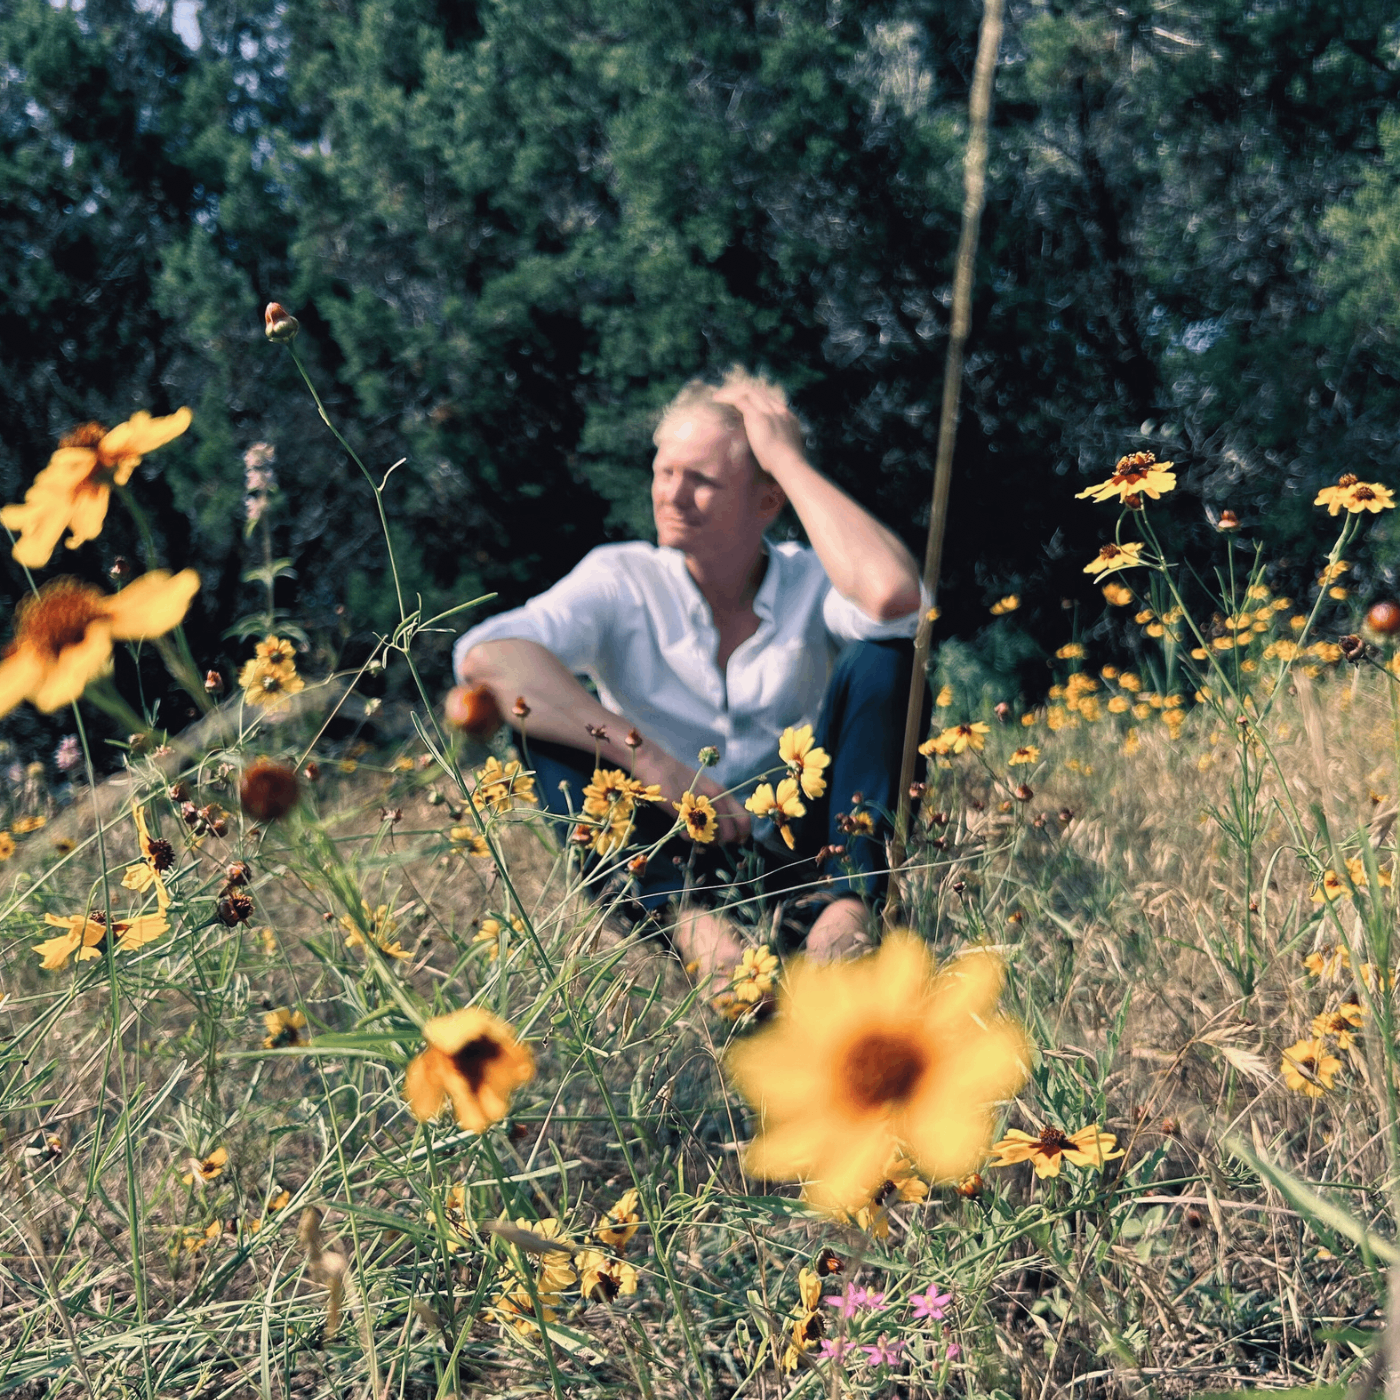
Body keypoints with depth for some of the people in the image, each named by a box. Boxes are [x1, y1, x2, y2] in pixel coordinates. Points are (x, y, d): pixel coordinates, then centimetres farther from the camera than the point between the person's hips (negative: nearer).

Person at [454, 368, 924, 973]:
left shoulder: (810, 583, -2)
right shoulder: (624, 580, -3)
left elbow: (892, 593, -29)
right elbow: (484, 656, -23)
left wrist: (787, 456, -19)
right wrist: (654, 763, -31)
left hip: (800, 855, 0)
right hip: (670, 860, 0)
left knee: (884, 652, -16)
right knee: (541, 706, -22)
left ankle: (850, 905, -30)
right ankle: (689, 920, -41)